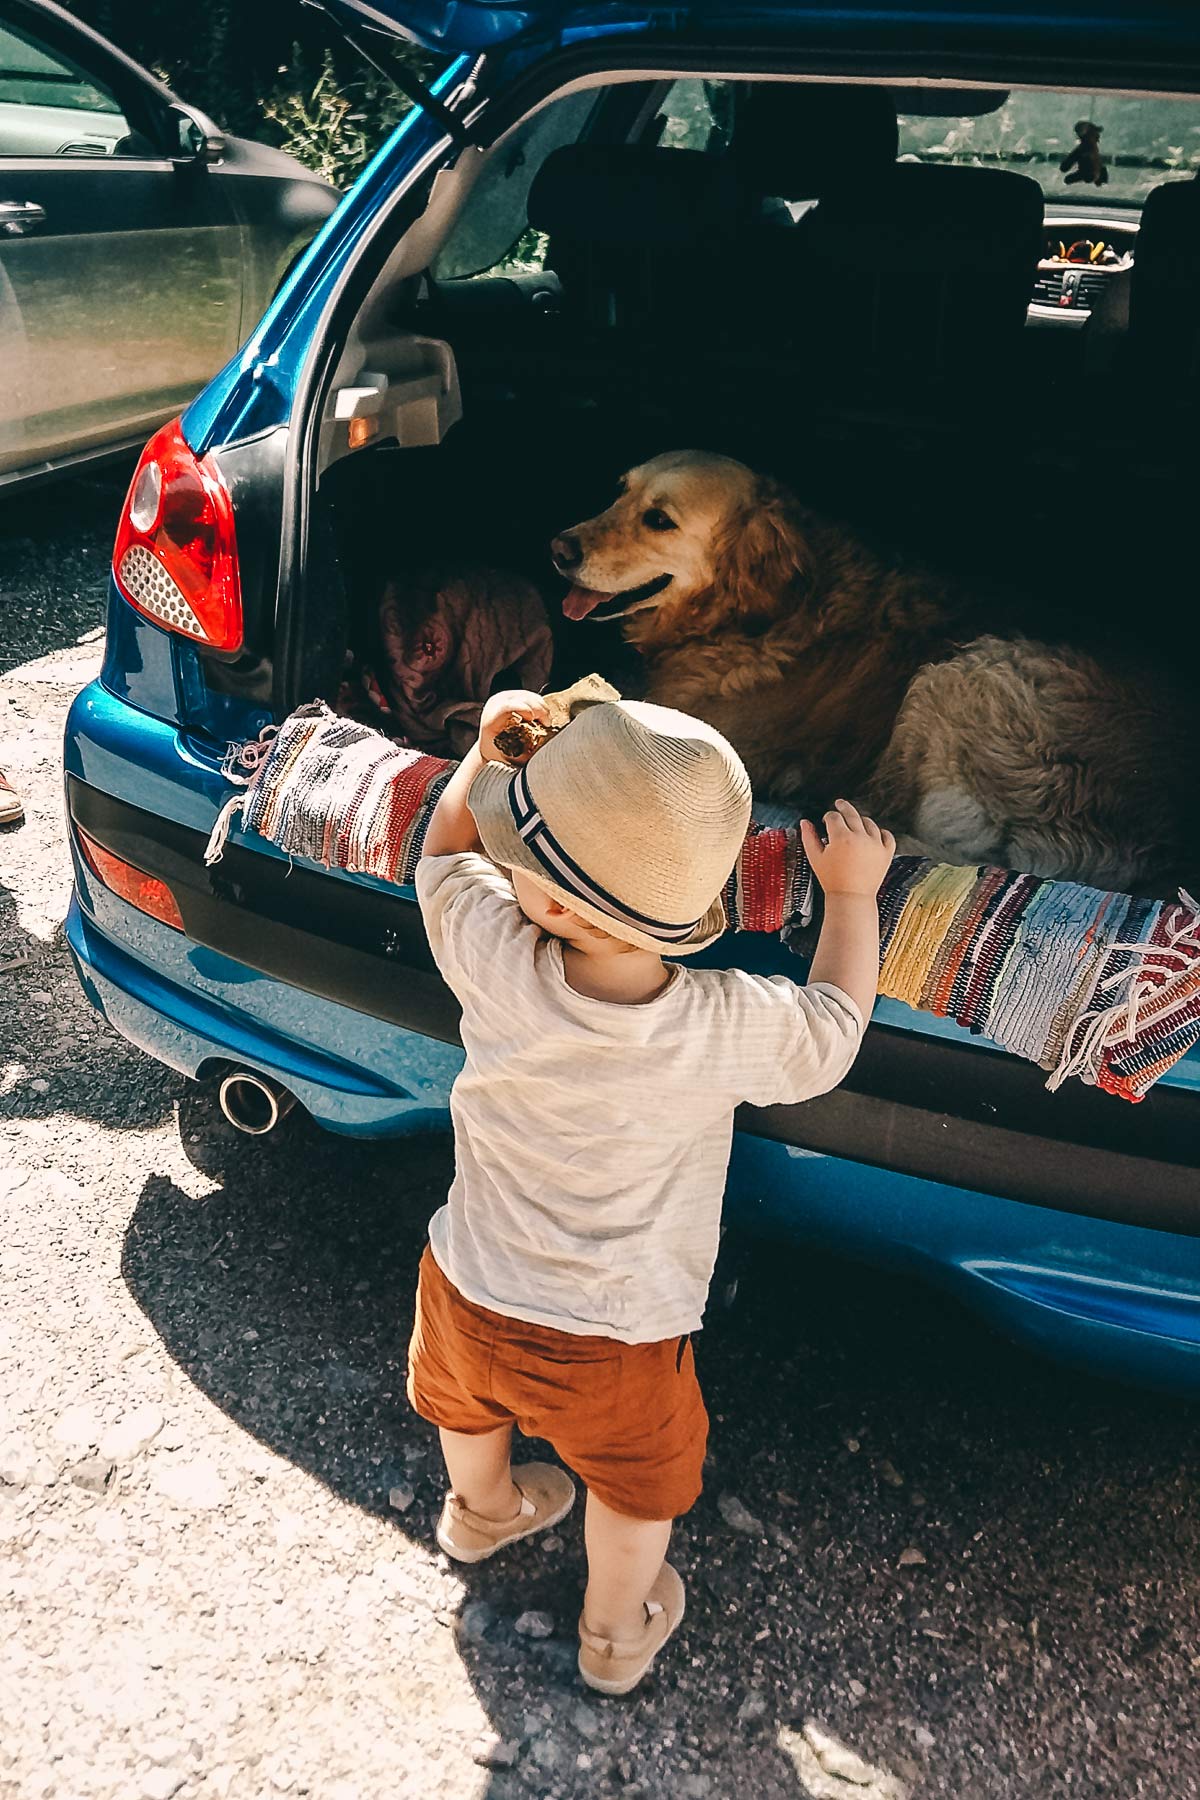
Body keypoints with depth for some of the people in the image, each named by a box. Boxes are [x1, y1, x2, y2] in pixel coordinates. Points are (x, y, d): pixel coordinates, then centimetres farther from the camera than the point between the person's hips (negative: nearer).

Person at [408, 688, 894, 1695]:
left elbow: (447, 853, -6)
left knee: (472, 1406, 36)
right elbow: (835, 1029, -7)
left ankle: (481, 1512, 67)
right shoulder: (732, 1030, -30)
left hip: (468, 1298, 3)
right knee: (639, 1480, 29)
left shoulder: (496, 967, -28)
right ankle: (618, 1633, 53)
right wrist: (853, 894, 2)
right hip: (611, 1349, -2)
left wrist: (483, 751, 2)